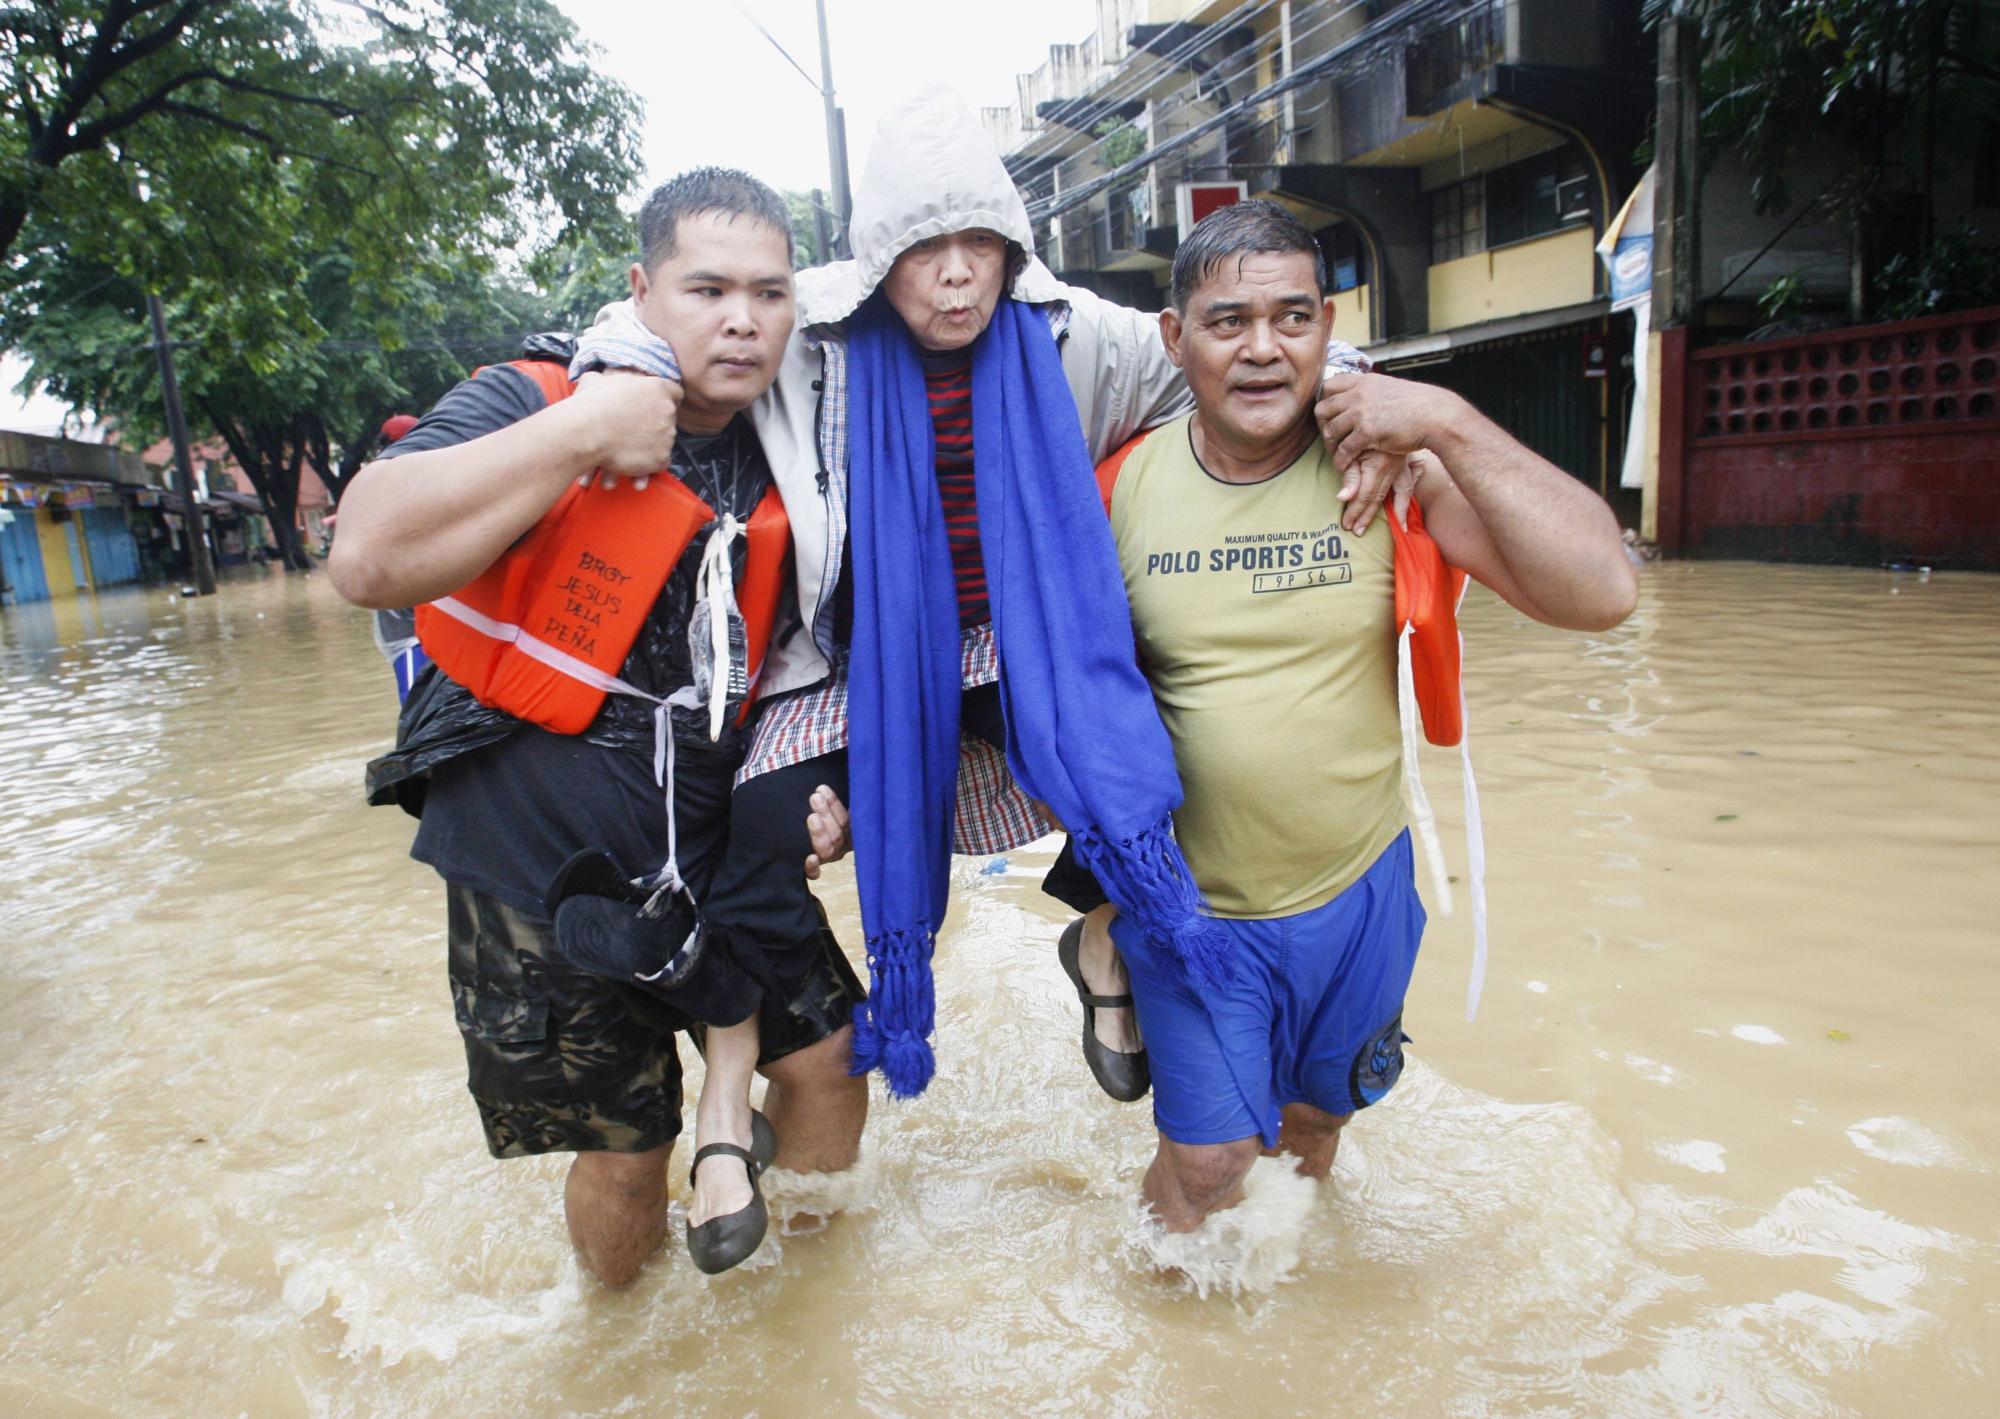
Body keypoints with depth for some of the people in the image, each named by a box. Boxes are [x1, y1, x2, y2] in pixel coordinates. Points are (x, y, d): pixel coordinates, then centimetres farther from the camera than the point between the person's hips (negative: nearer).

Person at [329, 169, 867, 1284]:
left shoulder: (779, 473, 2)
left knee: (828, 1081, 6)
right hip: (539, 870, -4)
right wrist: (583, 434, -28)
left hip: (717, 859, 5)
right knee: (625, 1161, 9)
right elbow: (370, 559, -32)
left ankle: (730, 1113, 38)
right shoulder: (531, 406, -14)